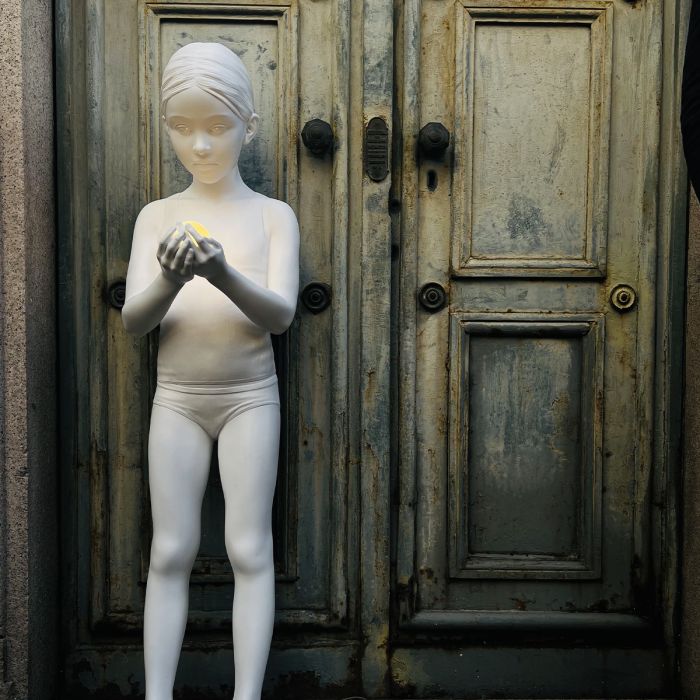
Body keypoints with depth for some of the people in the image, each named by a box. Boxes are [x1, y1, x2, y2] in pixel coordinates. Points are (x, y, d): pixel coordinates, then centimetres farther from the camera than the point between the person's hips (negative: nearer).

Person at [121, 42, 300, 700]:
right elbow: (132, 319, -6)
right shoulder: (157, 216, 3)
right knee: (170, 552, 4)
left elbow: (280, 312, -12)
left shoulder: (273, 216, -1)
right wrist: (171, 280, -28)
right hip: (176, 398, 2)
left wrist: (225, 275, -32)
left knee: (249, 550, -1)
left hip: (249, 396, -1)